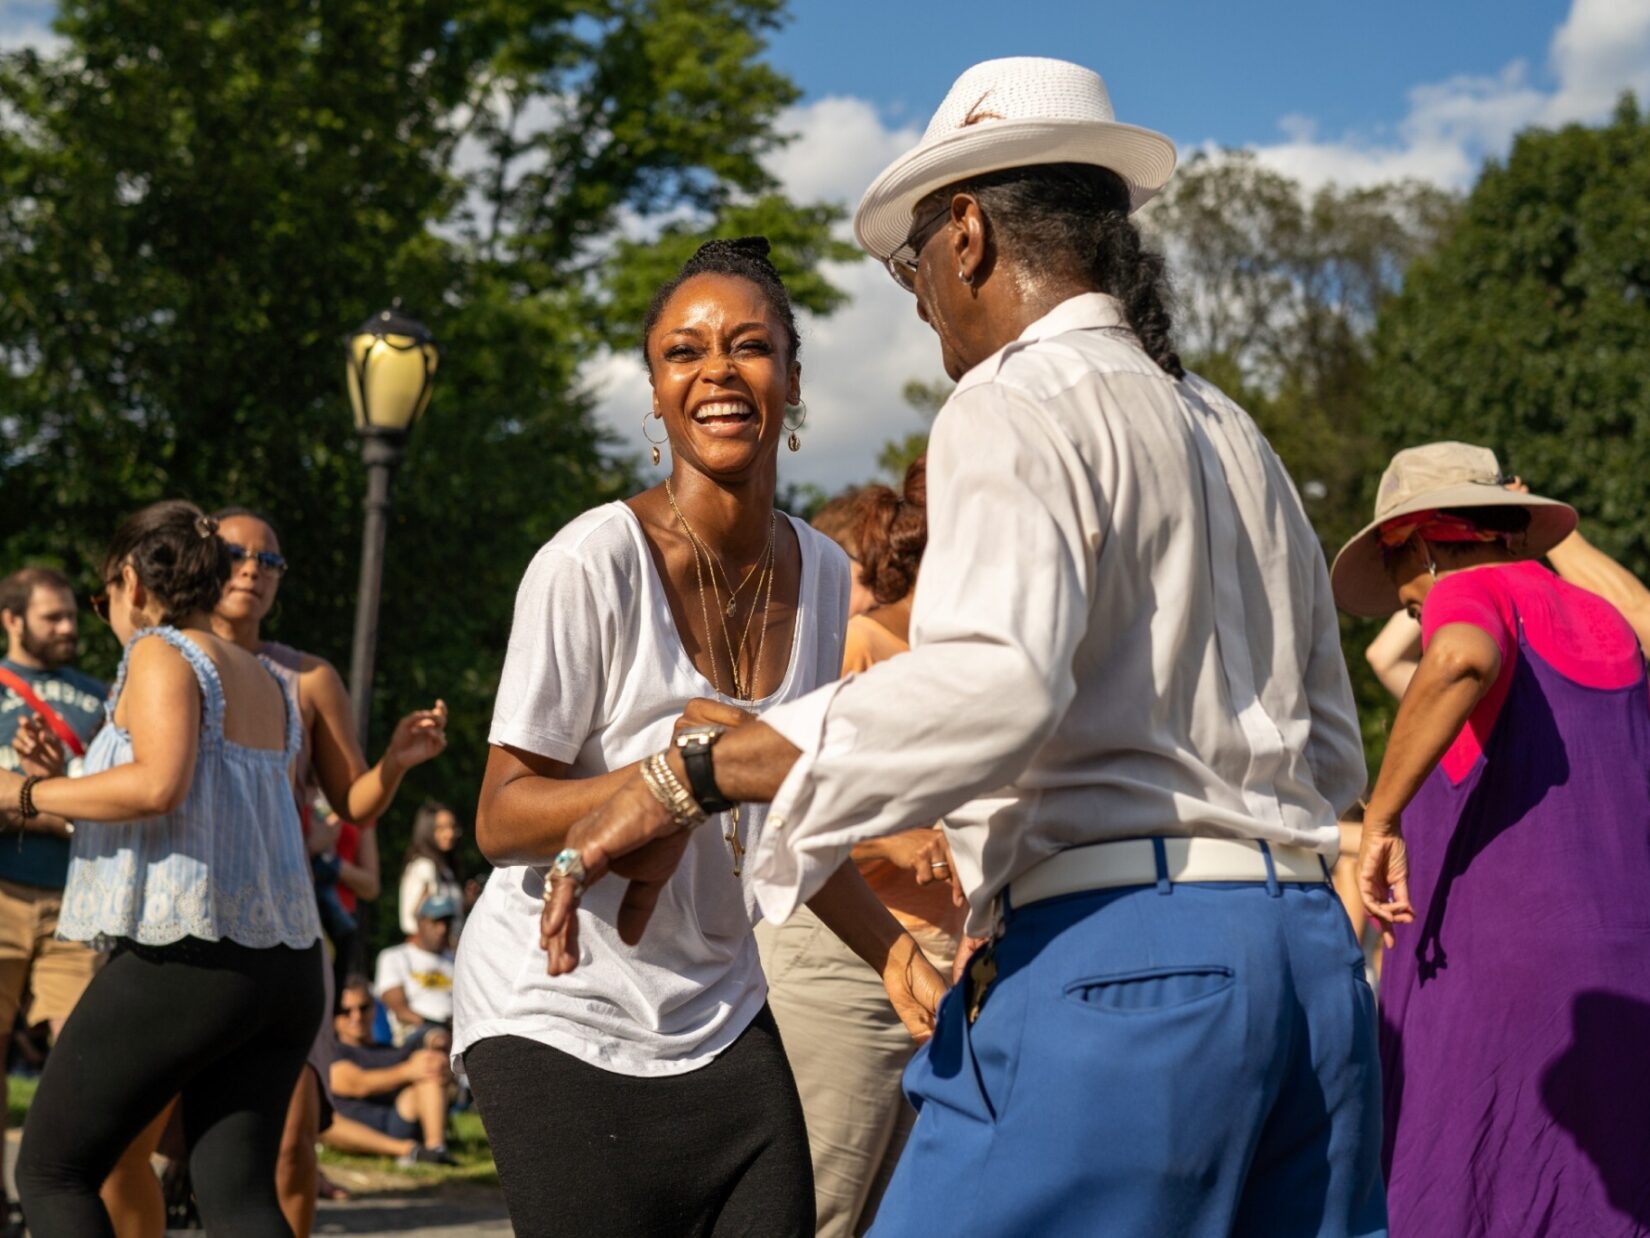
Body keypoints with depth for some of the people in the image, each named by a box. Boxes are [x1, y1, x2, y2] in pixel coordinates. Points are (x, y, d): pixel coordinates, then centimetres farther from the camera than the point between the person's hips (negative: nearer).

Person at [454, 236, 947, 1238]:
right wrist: (676, 772, -29)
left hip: (721, 1020, 5)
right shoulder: (593, 563, -16)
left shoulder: (820, 573, 3)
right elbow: (502, 821, -15)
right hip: (561, 1016, -5)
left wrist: (893, 949, 2)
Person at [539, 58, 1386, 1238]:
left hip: (1119, 957, -9)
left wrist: (691, 776, -23)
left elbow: (994, 678, -26)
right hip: (1307, 950, 9)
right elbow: (1329, 753, 25)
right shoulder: (1235, 436, 22)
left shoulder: (1019, 405, -5)